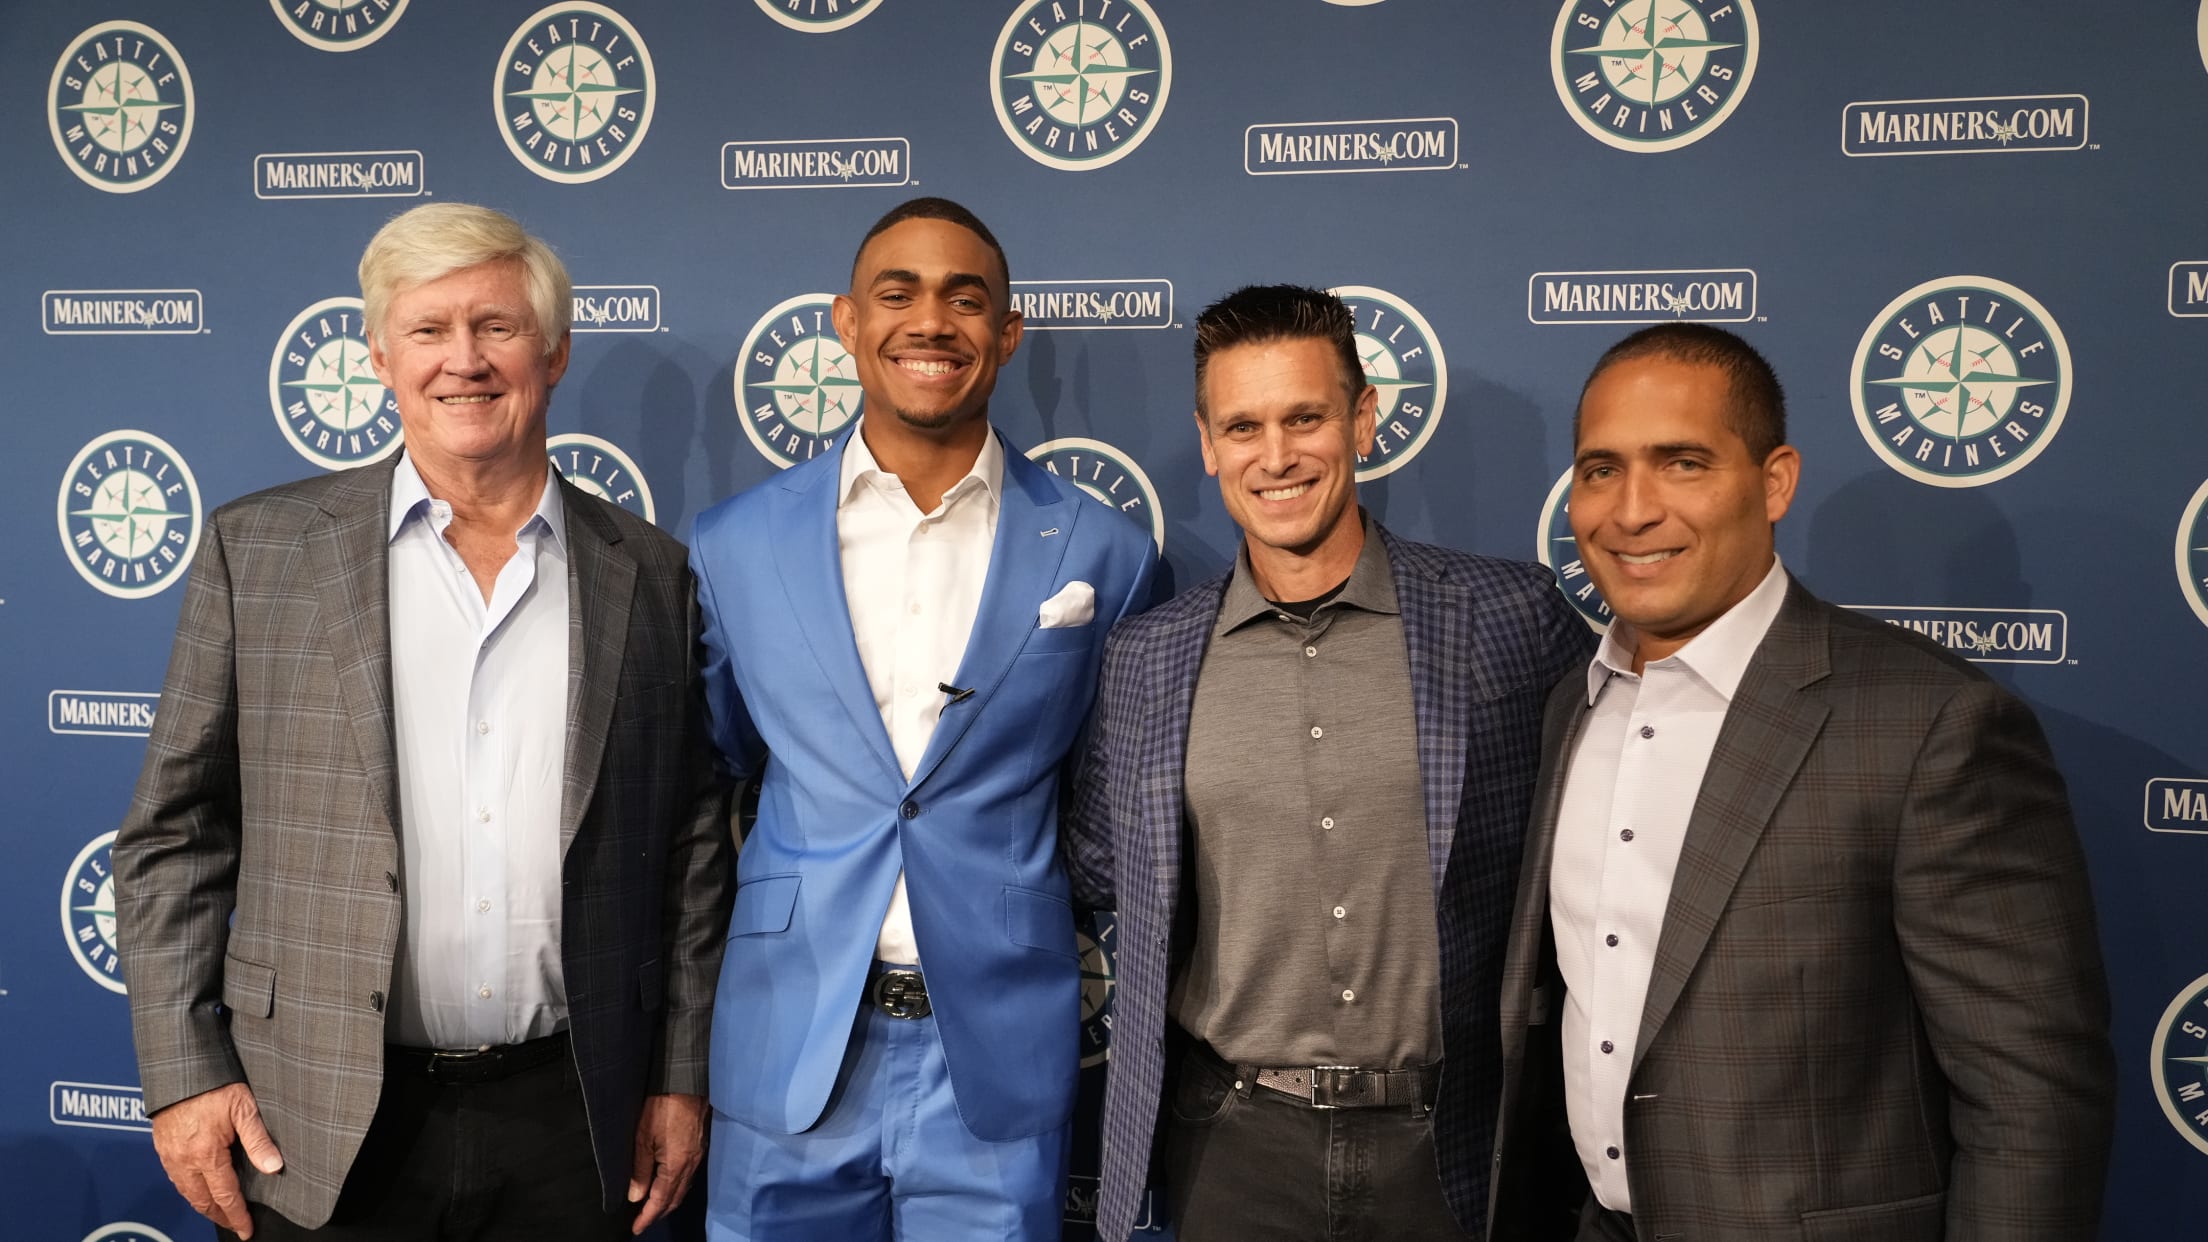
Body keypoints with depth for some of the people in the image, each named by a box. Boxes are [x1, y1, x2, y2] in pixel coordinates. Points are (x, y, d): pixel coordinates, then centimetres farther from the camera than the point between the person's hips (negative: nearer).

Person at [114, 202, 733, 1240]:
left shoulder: (650, 573, 3)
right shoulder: (258, 548, 1)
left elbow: (692, 840, 5)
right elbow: (174, 832, 3)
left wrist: (682, 1078, 4)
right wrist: (184, 1077, -2)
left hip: (573, 1123, 1)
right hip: (319, 1128, 0)